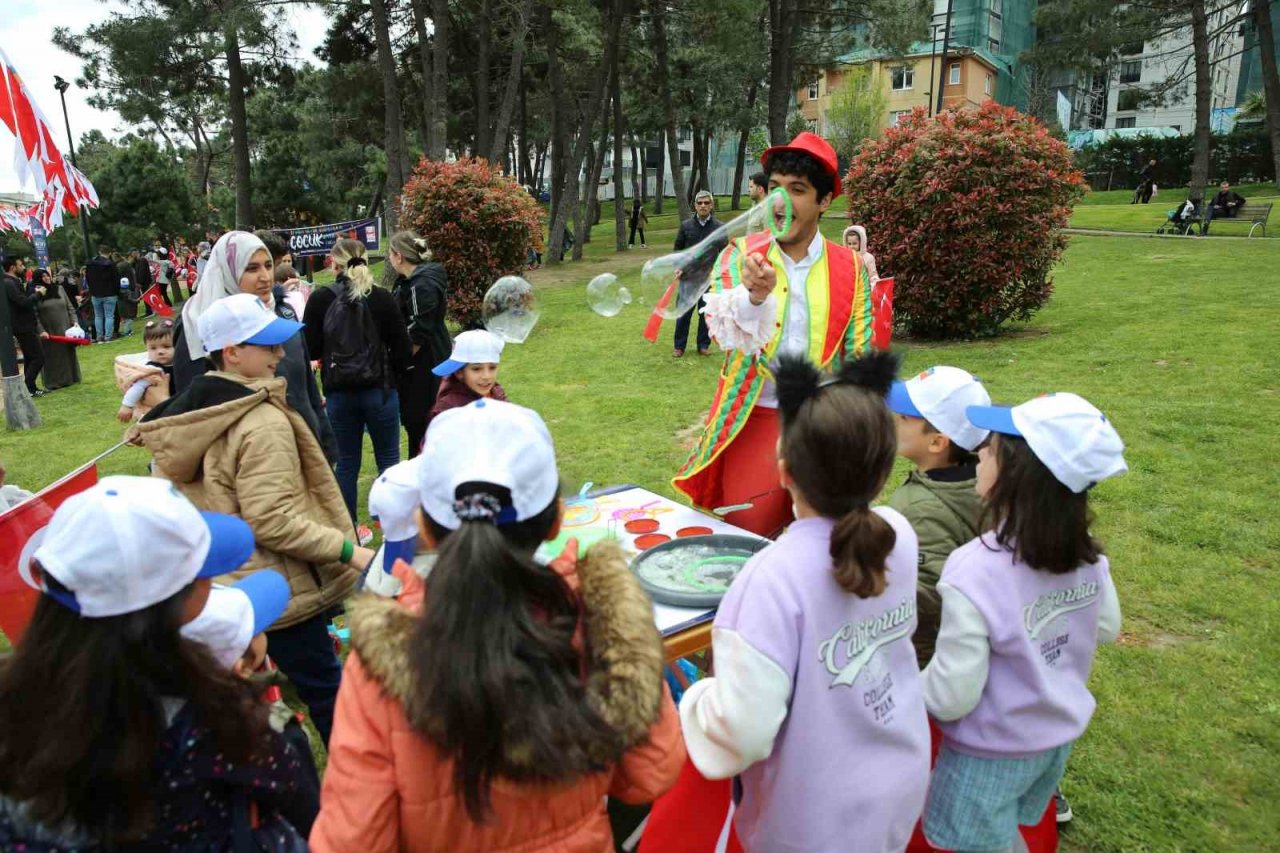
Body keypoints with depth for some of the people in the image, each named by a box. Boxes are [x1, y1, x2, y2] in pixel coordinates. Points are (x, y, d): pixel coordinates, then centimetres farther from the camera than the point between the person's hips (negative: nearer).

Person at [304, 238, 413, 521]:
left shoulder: (320, 299, -4)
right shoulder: (382, 298, -7)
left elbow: (311, 348, -2)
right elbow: (401, 346, -5)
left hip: (339, 392, 1)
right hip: (379, 389, -1)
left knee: (346, 463, 11)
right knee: (388, 459, 9)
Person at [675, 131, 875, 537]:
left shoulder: (850, 269, 1)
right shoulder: (740, 256, 0)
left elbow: (859, 355, 4)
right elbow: (721, 331, -13)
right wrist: (754, 294, -32)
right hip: (754, 420, -1)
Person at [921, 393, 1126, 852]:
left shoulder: (974, 570, -35)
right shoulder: (1087, 552, -13)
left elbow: (950, 698, -29)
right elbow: (1107, 629, 6)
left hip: (993, 754, -6)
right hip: (1061, 734, 6)